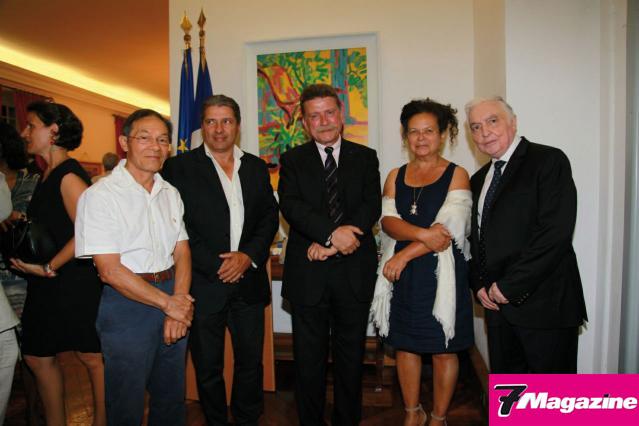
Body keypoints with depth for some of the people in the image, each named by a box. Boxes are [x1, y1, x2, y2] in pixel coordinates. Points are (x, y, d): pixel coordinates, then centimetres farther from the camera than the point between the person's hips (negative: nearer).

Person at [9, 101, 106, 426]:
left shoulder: (69, 176, -15)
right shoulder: (47, 175, 13)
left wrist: (48, 268, -16)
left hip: (75, 281, -10)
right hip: (47, 286, 10)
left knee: (92, 357, 3)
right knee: (38, 357, 18)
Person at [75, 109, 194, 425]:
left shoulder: (170, 193, 7)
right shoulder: (100, 195, -12)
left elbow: (182, 252, 4)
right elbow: (110, 270, -17)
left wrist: (180, 304, -10)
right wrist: (168, 303, -13)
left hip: (173, 297, 6)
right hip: (126, 302, -5)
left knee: (172, 398, 20)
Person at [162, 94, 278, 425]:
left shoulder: (256, 167, 10)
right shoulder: (180, 167, -2)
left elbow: (269, 217, 7)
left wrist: (249, 255, -9)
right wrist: (216, 266, -12)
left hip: (249, 280, 3)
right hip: (204, 283, -3)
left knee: (251, 361, 14)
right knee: (208, 367, 13)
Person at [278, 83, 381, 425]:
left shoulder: (365, 157, 7)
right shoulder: (292, 160, 5)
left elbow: (372, 206, -5)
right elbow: (290, 206, -11)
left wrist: (333, 244, -17)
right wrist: (332, 233, -25)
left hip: (354, 272, 1)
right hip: (308, 273, 0)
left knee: (351, 357, 15)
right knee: (308, 360, 12)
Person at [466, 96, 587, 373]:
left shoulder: (549, 160, -7)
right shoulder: (479, 179, 15)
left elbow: (556, 232, -18)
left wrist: (509, 286, -16)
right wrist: (480, 285, 3)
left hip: (544, 304, -6)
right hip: (497, 302, 7)